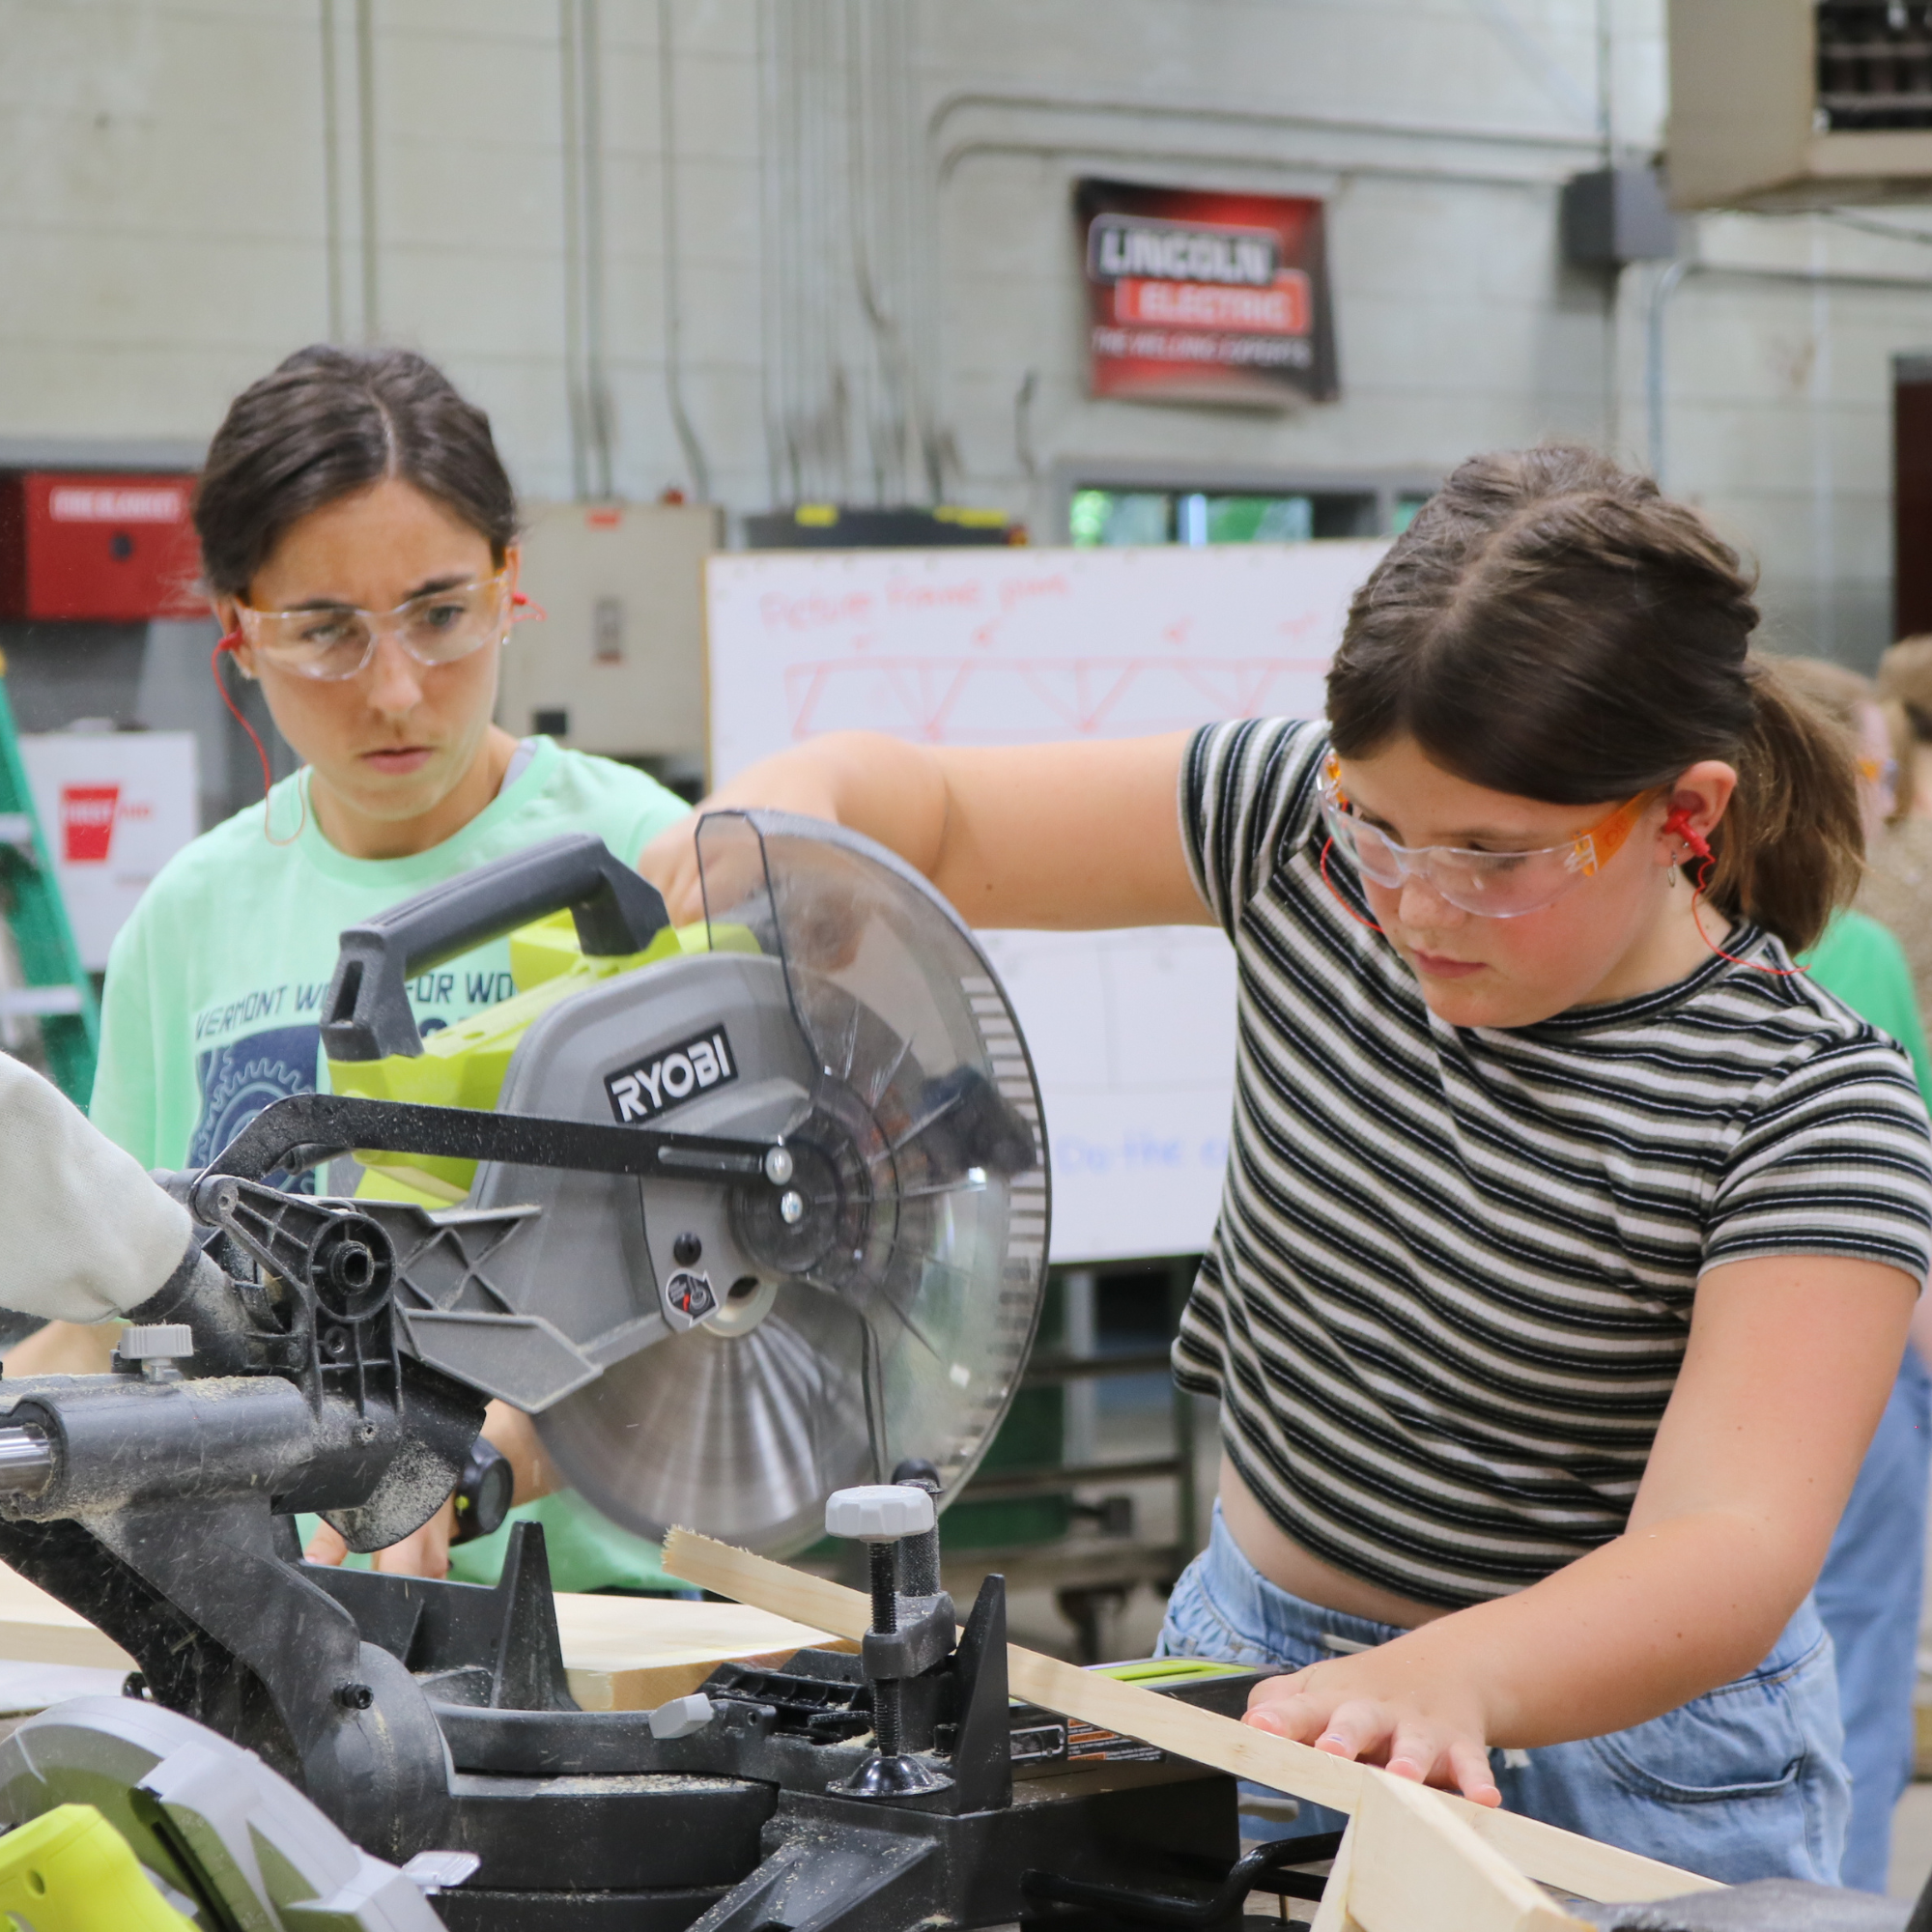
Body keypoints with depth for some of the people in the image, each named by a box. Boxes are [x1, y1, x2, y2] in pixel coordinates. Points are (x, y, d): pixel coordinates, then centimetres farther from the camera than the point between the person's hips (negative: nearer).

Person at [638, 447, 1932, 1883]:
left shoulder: (1813, 1108, -24)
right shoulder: (1306, 826, -10)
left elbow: (1735, 1545, -35)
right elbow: (938, 823, -3)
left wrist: (1445, 1681, -54)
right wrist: (796, 792, -27)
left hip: (1611, 1739, -4)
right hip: (1247, 1651, 4)